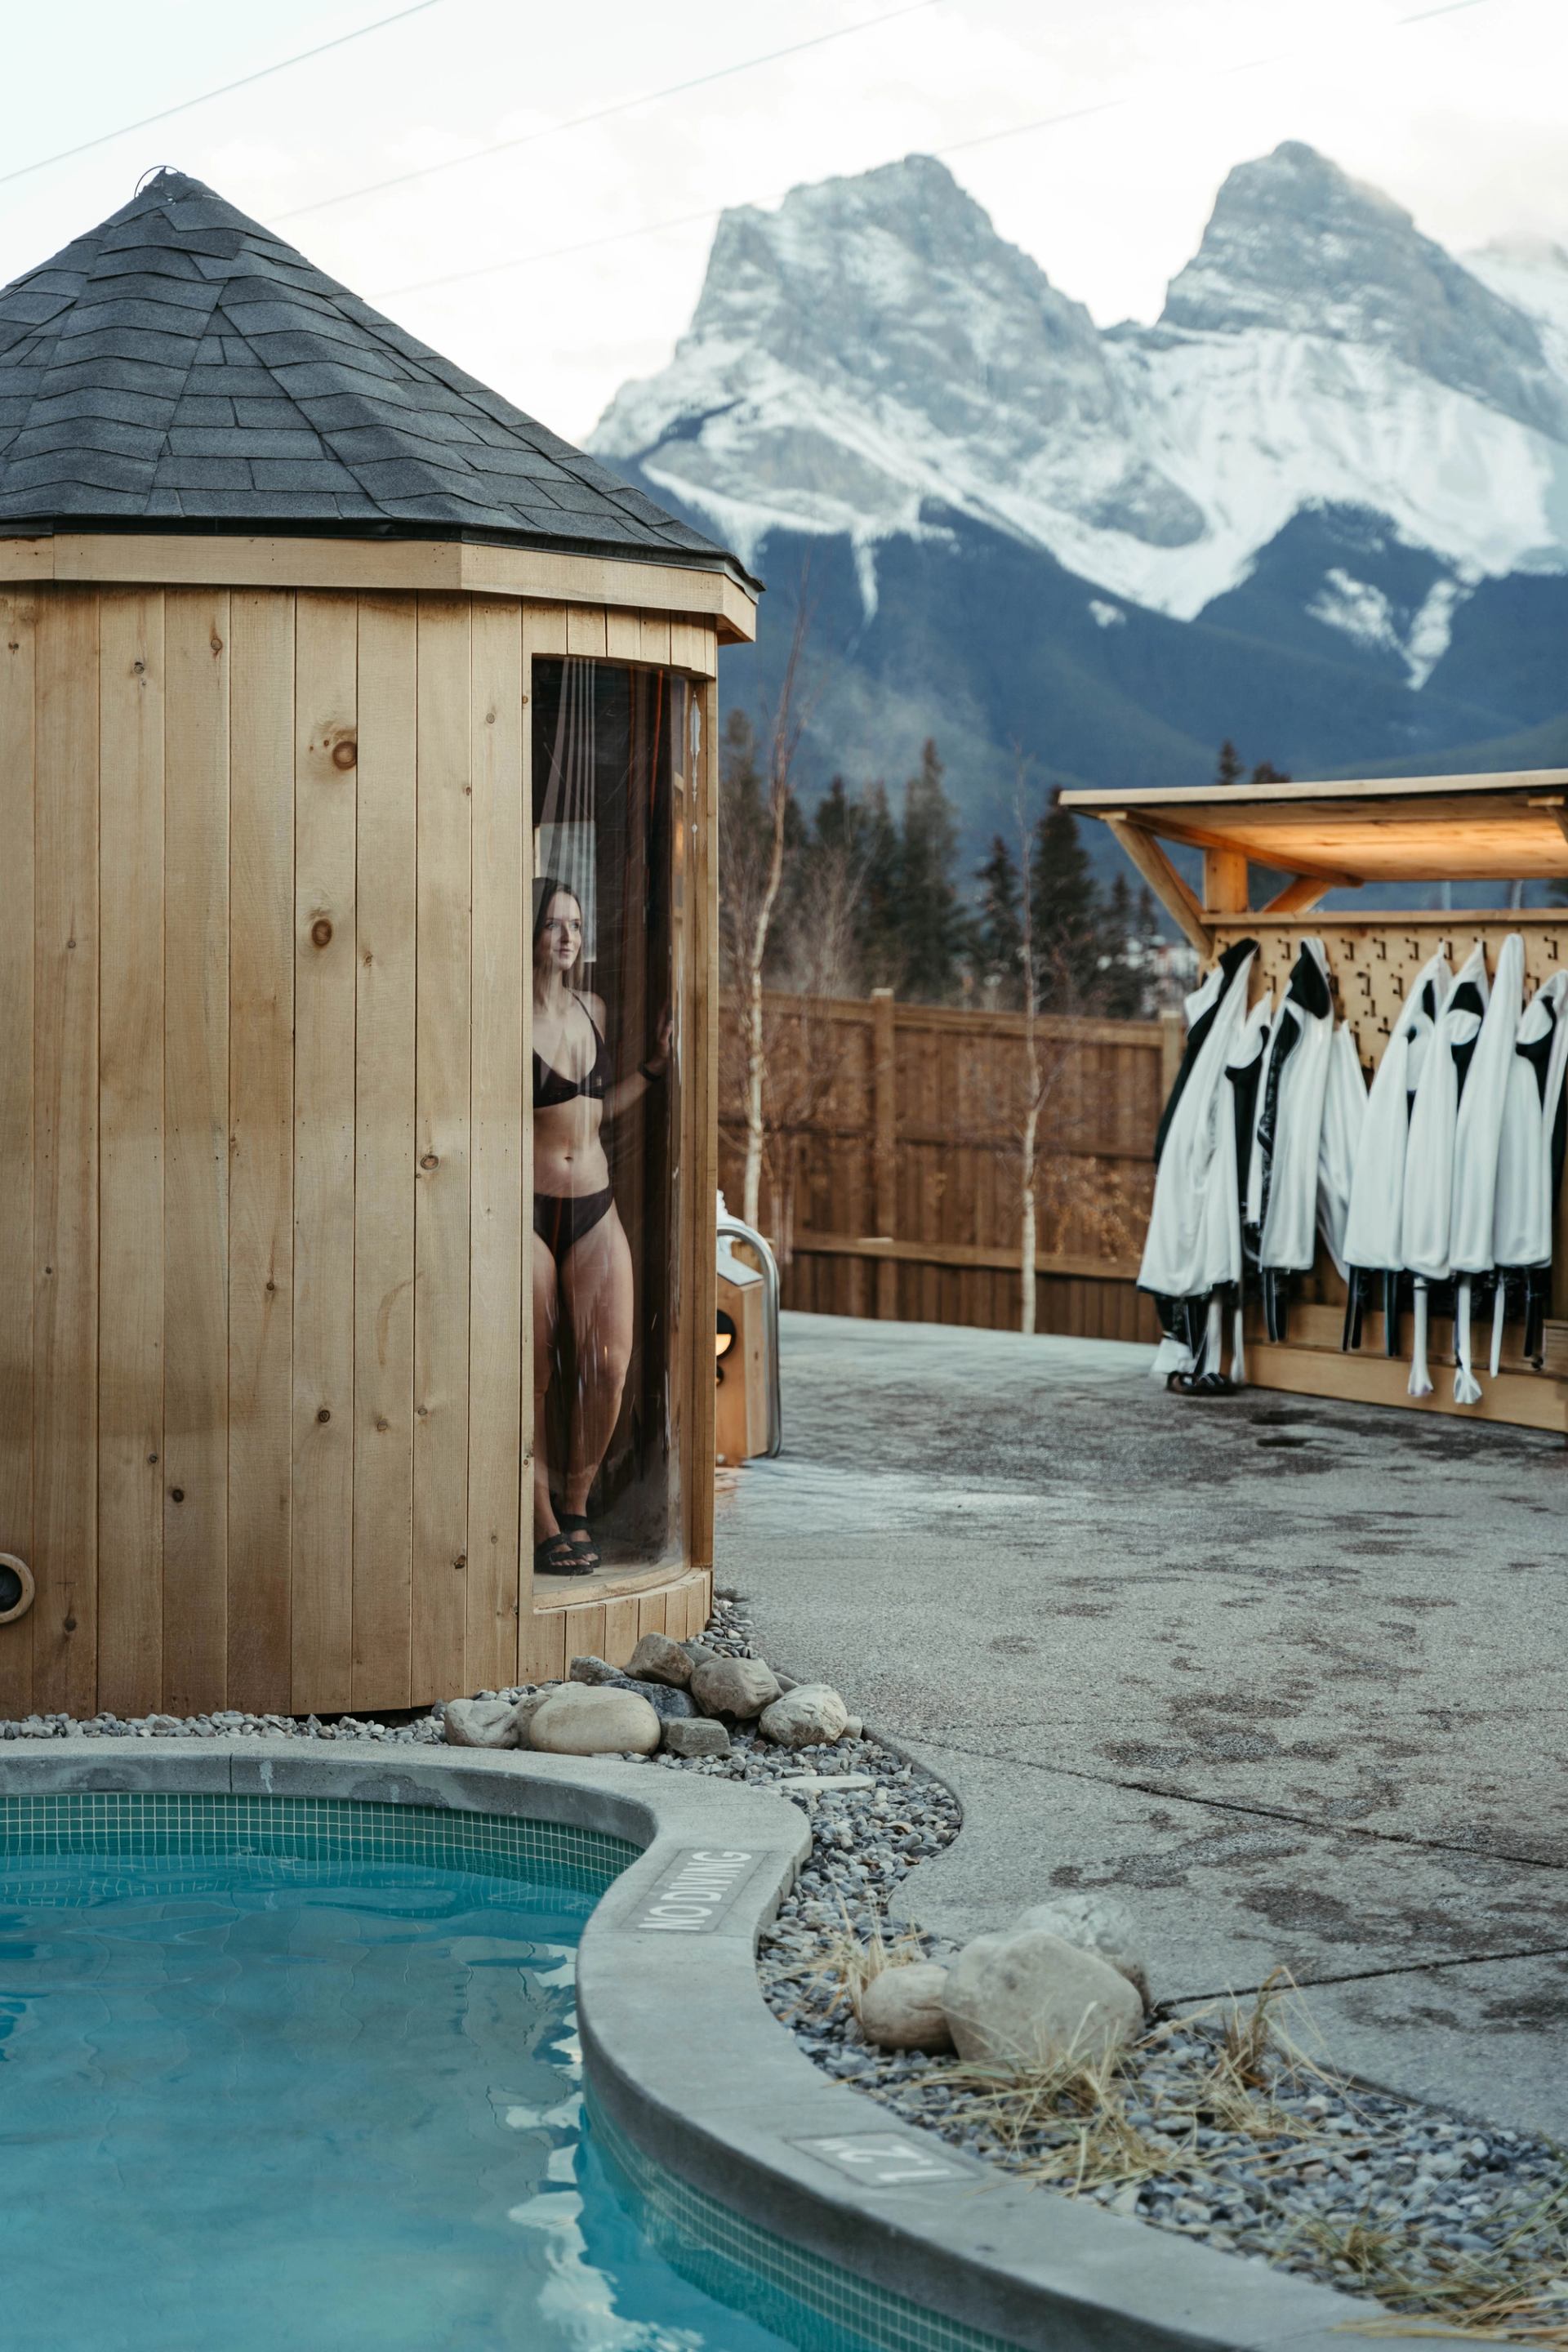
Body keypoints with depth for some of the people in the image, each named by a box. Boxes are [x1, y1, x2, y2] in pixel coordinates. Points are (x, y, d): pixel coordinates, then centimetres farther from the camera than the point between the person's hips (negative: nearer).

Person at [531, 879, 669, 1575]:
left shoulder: (592, 1009, 11)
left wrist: (655, 1067, 14)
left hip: (595, 1209, 5)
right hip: (528, 1210, -5)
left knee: (609, 1365, -5)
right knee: (533, 1376, 1)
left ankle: (575, 1505, 14)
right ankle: (544, 1527, 11)